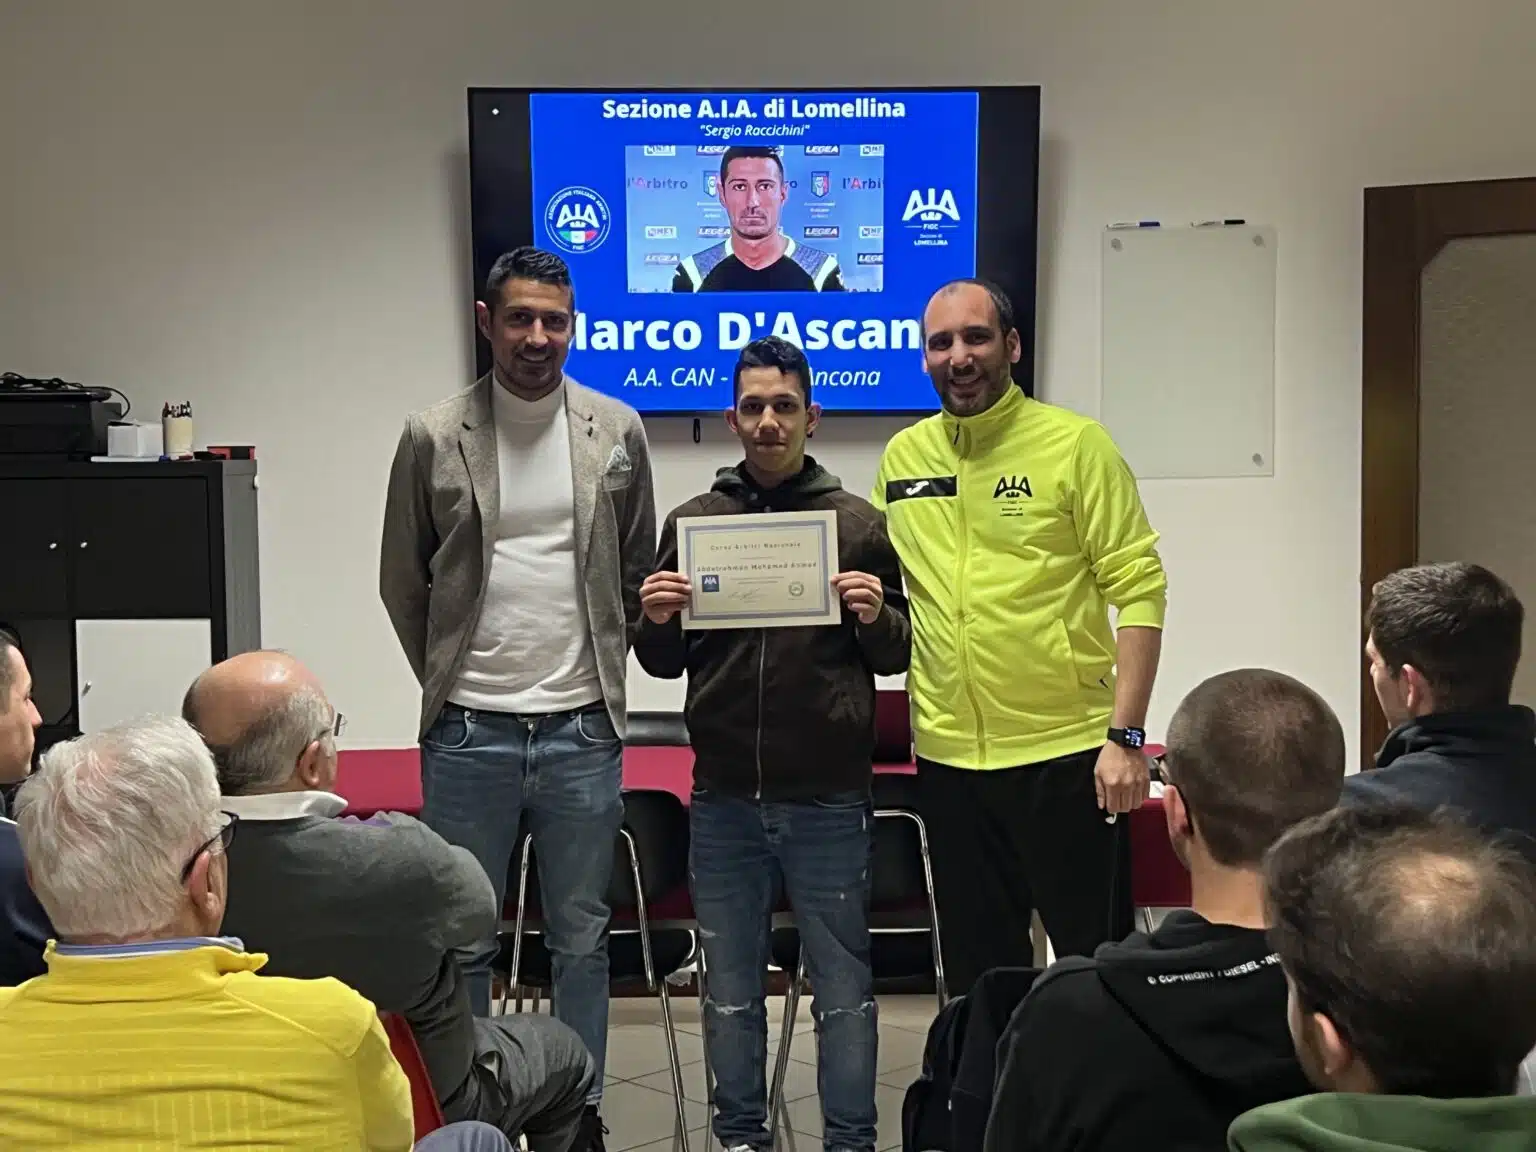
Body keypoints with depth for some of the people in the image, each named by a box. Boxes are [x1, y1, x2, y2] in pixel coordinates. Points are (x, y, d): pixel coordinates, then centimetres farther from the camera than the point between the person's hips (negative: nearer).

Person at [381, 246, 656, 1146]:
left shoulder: (618, 432, 3)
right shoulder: (434, 438, -1)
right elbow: (403, 581, 7)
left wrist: (603, 668, 7)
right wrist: (448, 679, 7)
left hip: (583, 732, 1)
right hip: (468, 734, -1)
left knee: (582, 938, 11)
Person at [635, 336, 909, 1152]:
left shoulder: (859, 524, 2)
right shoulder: (691, 522, 7)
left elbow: (899, 655, 5)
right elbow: (664, 665, 11)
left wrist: (876, 616, -15)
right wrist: (657, 622, -10)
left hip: (829, 800, -2)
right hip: (723, 800, 2)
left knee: (843, 987, 6)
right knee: (729, 987, 12)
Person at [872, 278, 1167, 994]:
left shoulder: (1075, 444, -7)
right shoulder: (902, 456, 7)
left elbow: (1138, 591, -9)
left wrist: (1125, 736, -14)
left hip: (1066, 752, -4)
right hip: (948, 757, 4)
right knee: (978, 969, 16)